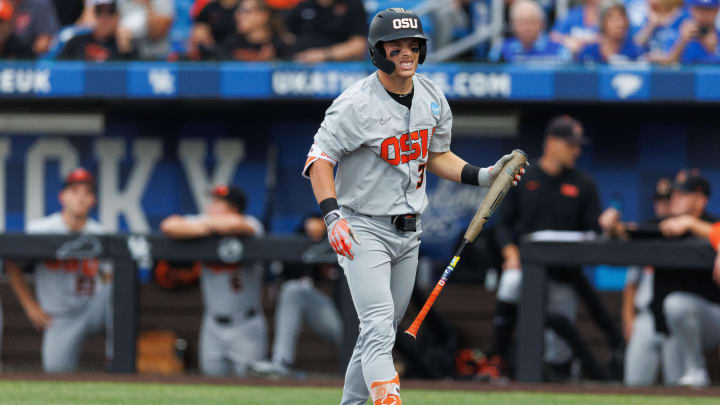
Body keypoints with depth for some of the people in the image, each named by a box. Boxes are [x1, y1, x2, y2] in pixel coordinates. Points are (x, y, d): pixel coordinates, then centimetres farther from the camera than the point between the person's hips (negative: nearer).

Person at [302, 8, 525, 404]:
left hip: (408, 232, 7)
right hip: (363, 229, -7)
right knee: (379, 327, -19)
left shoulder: (432, 98, 5)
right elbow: (319, 160, -15)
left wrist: (483, 175, 4)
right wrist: (332, 215, -27)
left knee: (380, 330, 13)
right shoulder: (356, 104, -17)